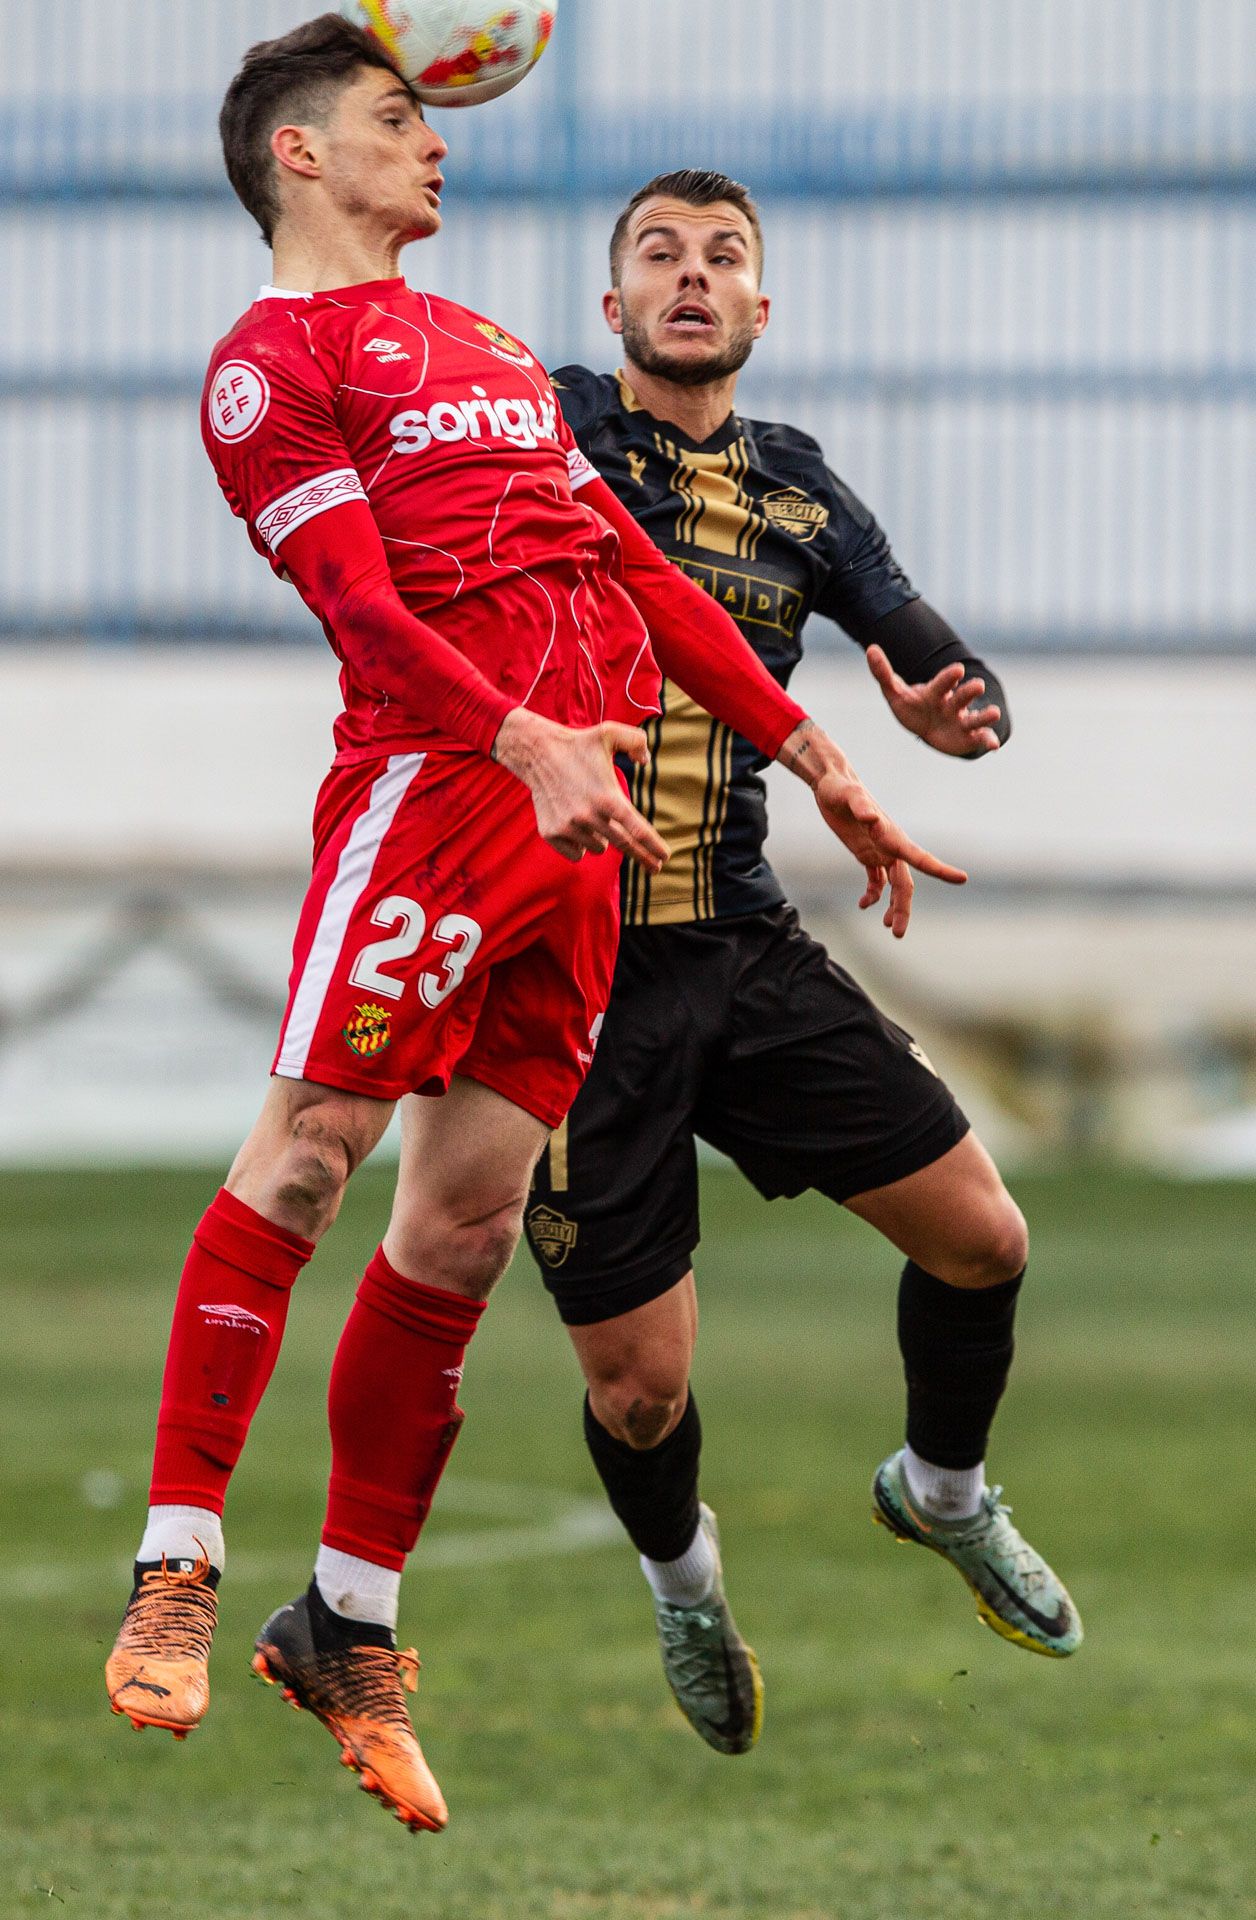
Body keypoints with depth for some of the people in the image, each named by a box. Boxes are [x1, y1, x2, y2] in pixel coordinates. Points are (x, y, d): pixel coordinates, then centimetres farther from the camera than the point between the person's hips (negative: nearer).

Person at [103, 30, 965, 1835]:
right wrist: (528, 744, -26)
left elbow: (638, 569, 29)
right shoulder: (272, 360, 2)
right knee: (309, 1145, -14)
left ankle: (351, 1623, 9)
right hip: (434, 773, -7)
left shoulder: (480, 344, 28)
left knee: (467, 1216, 4)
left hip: (582, 804, 7)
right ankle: (180, 1567, -10)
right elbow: (359, 604, -12)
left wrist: (812, 754, 25)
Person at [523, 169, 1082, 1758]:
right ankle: (680, 1578, 33)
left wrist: (957, 713, -14)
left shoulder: (799, 492, 9)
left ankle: (942, 1492, 32)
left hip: (748, 955, 4)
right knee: (638, 1385, -2)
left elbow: (943, 664, 10)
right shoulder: (535, 429, -3)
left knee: (980, 1235, 0)